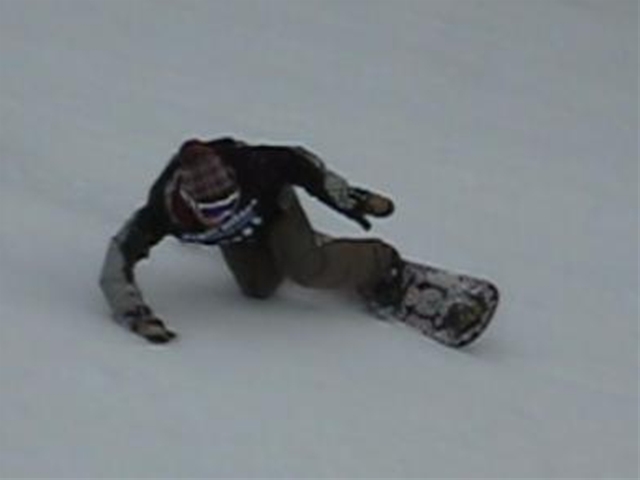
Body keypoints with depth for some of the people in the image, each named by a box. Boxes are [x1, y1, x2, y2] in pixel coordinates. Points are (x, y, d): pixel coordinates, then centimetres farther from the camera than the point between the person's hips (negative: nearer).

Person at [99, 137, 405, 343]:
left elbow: (297, 162, -26)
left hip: (272, 205, -3)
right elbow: (115, 269, -39)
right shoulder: (161, 211, -40)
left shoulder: (248, 166, -44)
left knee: (306, 269, -21)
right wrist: (136, 316, -51)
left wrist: (351, 199, -18)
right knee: (258, 287, -4)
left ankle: (379, 262, 4)